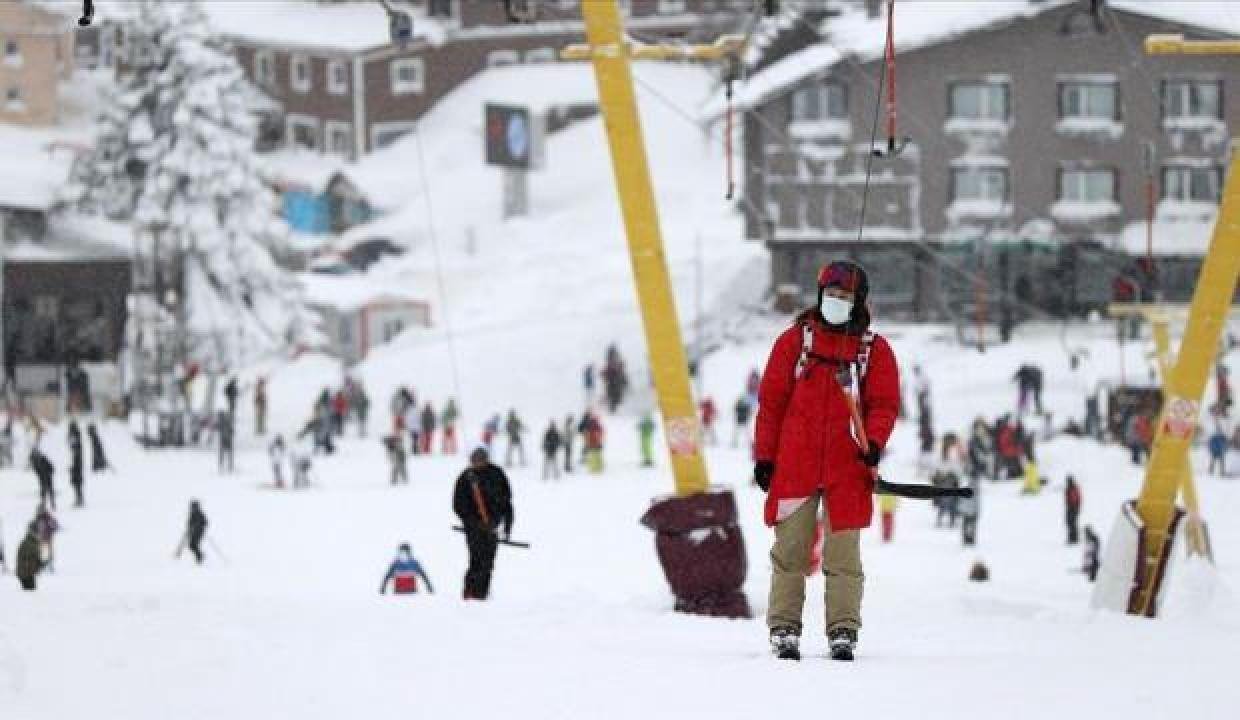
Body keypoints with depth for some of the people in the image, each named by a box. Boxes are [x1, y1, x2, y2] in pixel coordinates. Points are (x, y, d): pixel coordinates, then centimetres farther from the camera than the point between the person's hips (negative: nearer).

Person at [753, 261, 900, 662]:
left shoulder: (874, 349, 9)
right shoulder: (795, 340, 8)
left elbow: (884, 404, 5)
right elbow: (771, 400, 8)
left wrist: (874, 442, -14)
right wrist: (764, 455, 4)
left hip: (847, 467, 0)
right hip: (794, 463, 0)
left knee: (843, 554, 0)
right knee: (790, 549, 0)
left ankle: (843, 630, 5)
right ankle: (784, 629, 5)